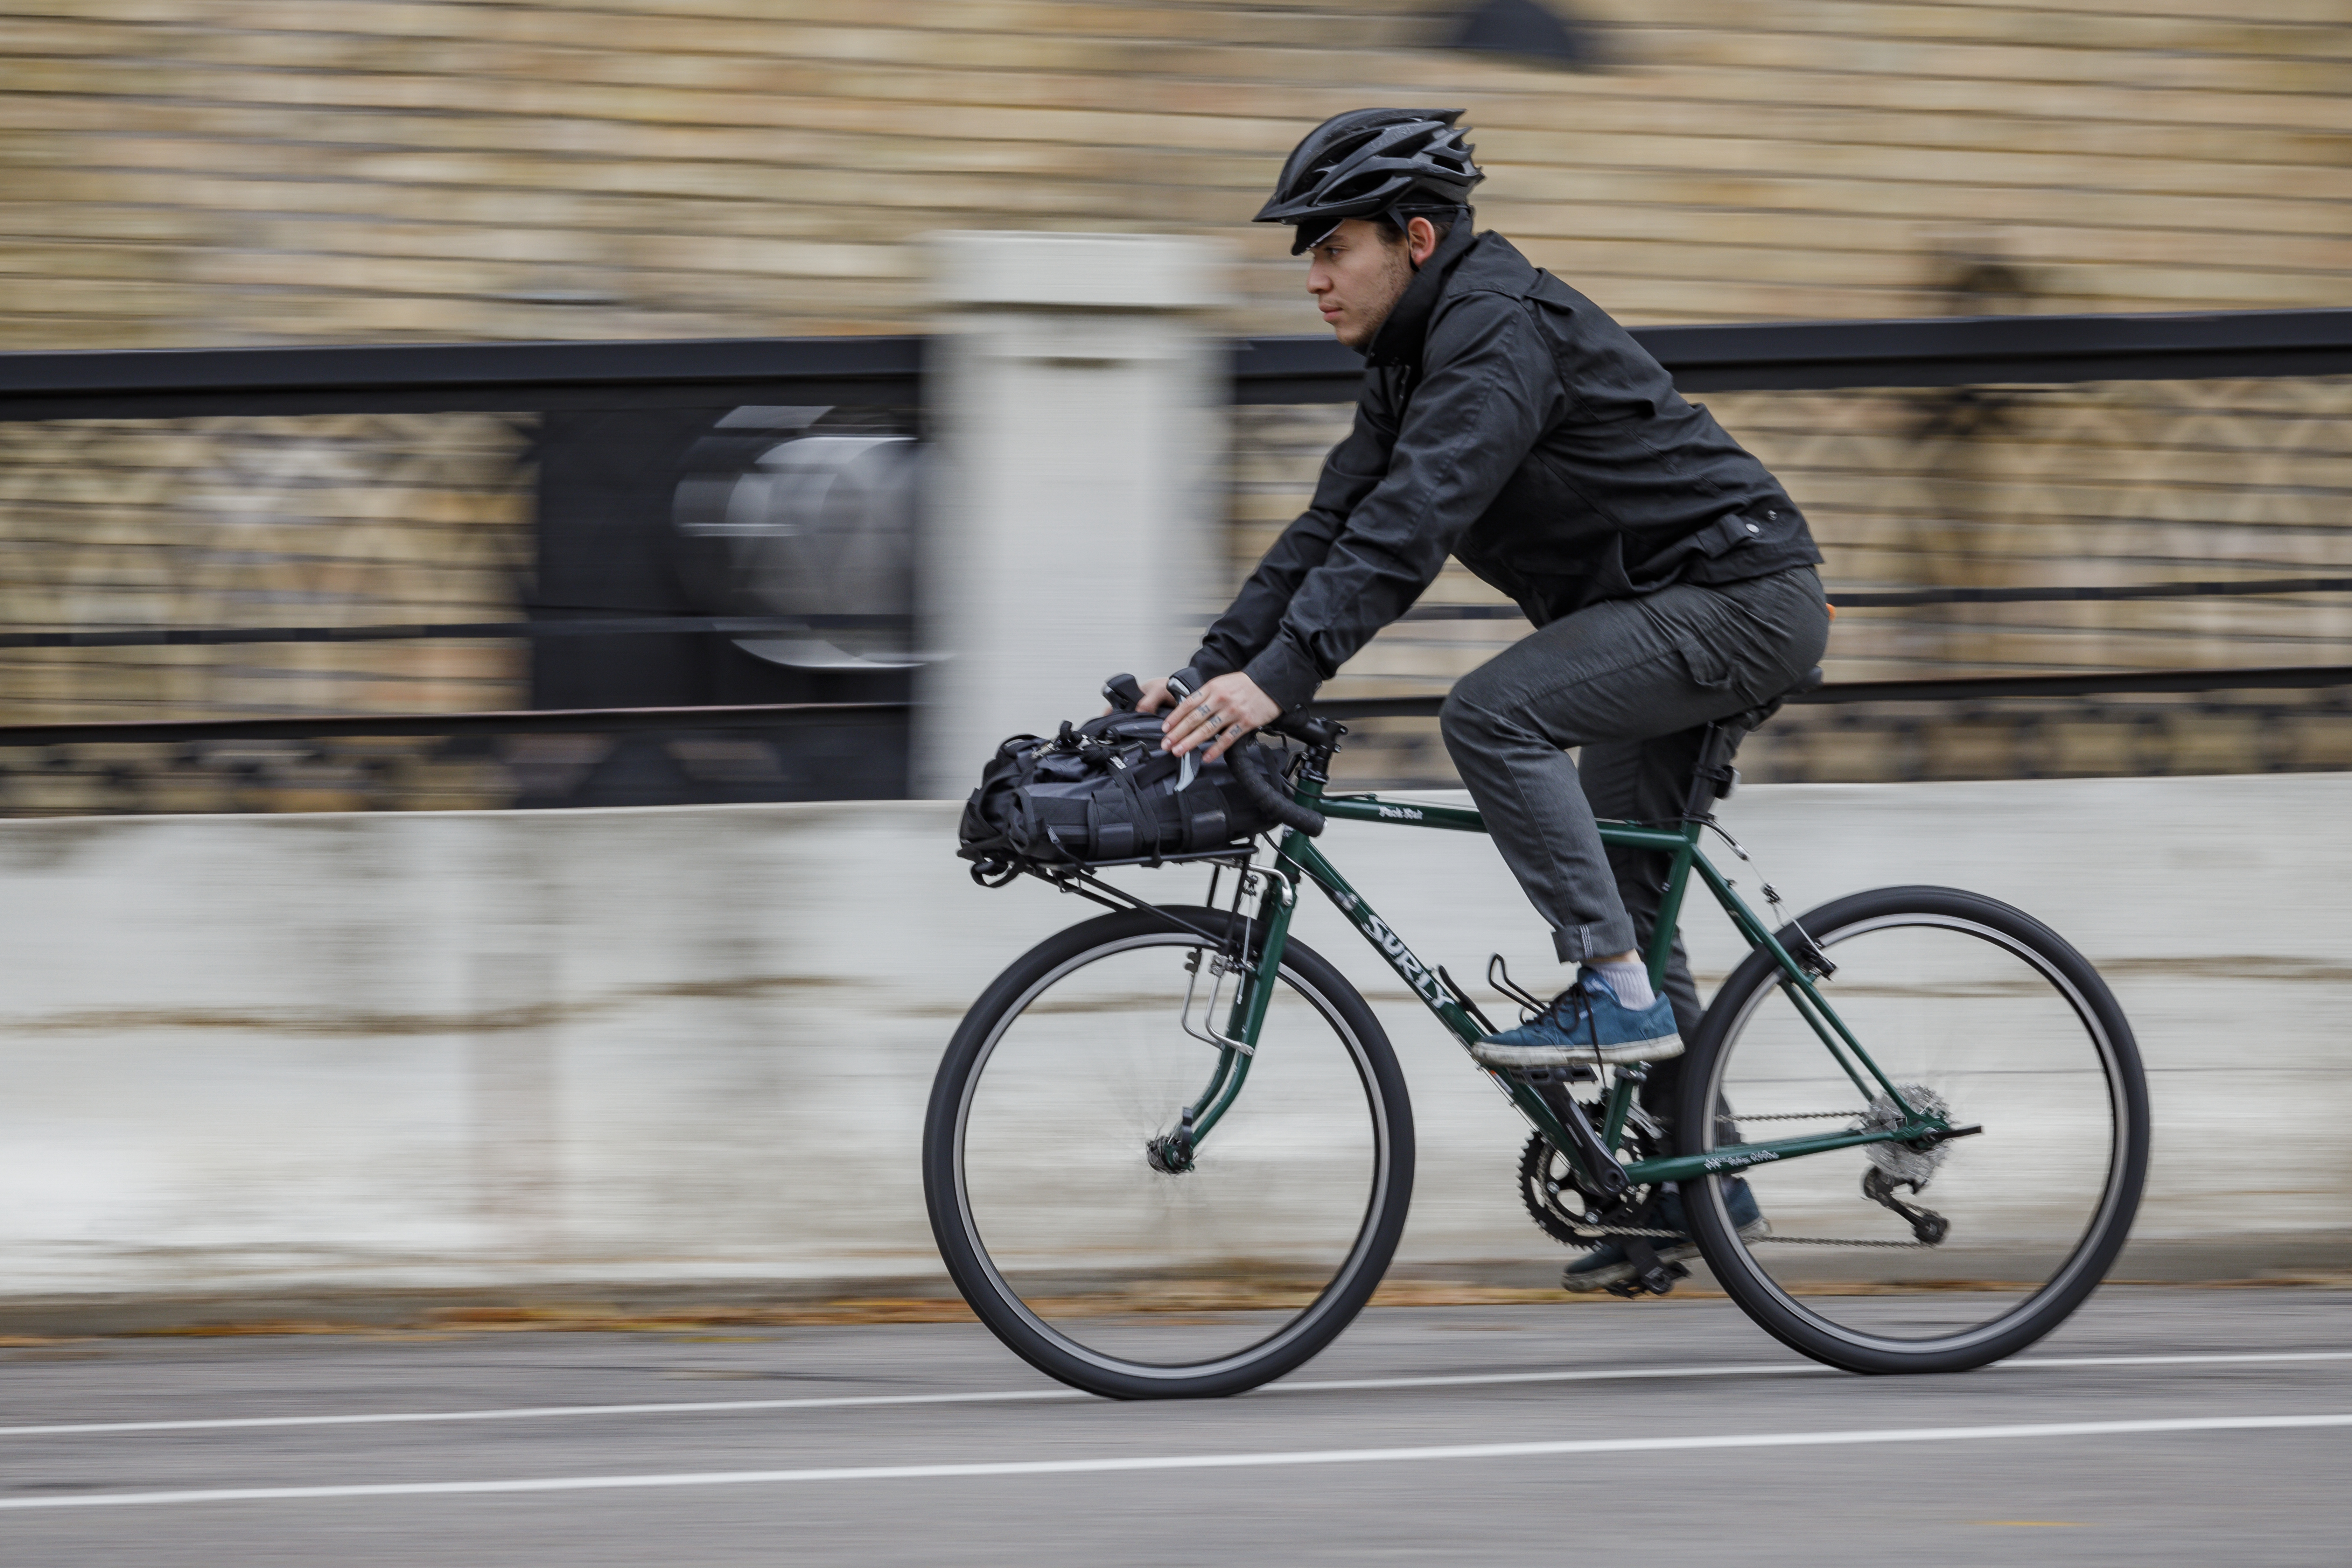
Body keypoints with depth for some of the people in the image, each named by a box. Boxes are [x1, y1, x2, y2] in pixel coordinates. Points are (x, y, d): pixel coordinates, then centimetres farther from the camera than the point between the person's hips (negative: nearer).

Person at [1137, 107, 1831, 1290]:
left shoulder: (1502, 329, -22)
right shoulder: (1414, 358, 10)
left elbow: (1411, 522, -32)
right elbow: (1336, 522, 10)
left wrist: (1282, 675, -38)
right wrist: (1214, 669, 0)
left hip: (1737, 596, -11)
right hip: (1668, 612, 11)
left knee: (1493, 714, -26)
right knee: (1618, 887, 13)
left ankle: (1615, 993, -20)